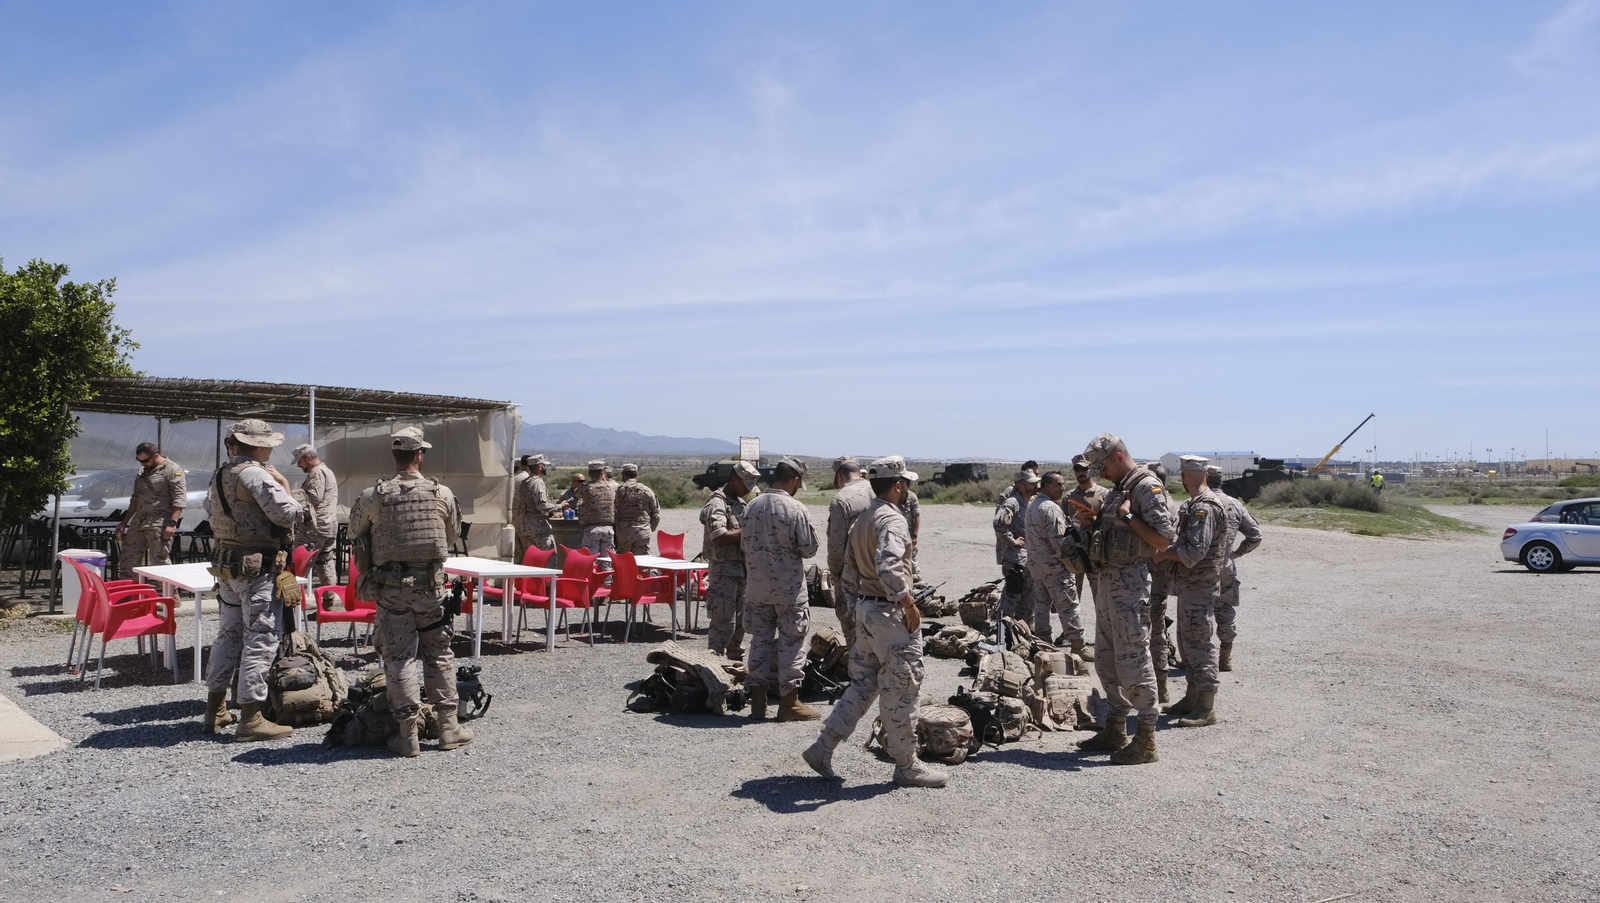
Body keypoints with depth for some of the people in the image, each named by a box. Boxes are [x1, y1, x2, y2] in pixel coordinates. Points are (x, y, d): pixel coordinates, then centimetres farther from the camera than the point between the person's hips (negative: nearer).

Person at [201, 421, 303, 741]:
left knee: (230, 633, 18)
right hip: (258, 568, -10)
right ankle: (250, 719, -3)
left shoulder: (220, 475, 12)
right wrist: (285, 486, -2)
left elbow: (210, 509, 27)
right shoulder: (256, 474, -17)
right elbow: (287, 513, -20)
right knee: (260, 638, -5)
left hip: (227, 564, 10)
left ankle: (215, 711, 27)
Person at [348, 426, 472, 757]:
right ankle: (448, 726, 17)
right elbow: (452, 531, 11)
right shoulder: (442, 493, -4)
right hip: (430, 585, 1)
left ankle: (408, 734, 5)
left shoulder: (372, 497, -5)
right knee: (439, 654, 13)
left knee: (399, 658, 4)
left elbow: (355, 534, 10)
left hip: (390, 588, 0)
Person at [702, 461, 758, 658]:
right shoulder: (717, 503, -13)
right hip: (724, 570, -9)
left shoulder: (740, 503, 16)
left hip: (742, 569, 9)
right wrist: (746, 532, -19)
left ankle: (736, 660, 26)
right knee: (724, 622, -8)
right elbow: (718, 537, -25)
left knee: (740, 620, 16)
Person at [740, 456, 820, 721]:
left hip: (757, 586, 5)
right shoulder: (796, 509, -15)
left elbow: (744, 544, 9)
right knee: (791, 642, 4)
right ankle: (789, 701, 8)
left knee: (760, 639, 12)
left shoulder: (753, 506, 1)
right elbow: (809, 549, -11)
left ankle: (757, 699, 16)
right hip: (789, 588, -5)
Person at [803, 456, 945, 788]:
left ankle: (823, 748, 15)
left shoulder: (863, 519, 13)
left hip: (864, 608, 9)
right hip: (890, 613, -9)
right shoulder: (892, 519, -17)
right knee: (901, 688, 1)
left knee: (862, 684, 16)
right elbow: (888, 568, -30)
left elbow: (850, 566, 19)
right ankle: (906, 766, 11)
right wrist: (910, 605, -21)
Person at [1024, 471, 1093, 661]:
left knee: (1041, 603, 15)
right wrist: (1075, 562, -12)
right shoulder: (1051, 508, -20)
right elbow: (1060, 542, -22)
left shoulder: (1032, 504, 9)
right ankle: (1078, 647, 1)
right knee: (1069, 606, -2)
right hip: (1053, 566, -9)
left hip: (1034, 563, 9)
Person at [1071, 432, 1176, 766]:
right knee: (1106, 659, 15)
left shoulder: (1147, 486, -12)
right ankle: (1115, 731, 26)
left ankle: (1146, 741, 1)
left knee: (1132, 661, -7)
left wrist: (1128, 516, -17)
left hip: (1129, 582, -10)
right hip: (1106, 579, 10)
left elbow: (1163, 539, -19)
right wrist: (1093, 521, 8)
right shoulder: (1117, 488, 16)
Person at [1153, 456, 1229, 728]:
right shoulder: (1194, 505, 13)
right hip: (1189, 586, 10)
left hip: (1199, 588, -10)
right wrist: (1170, 550, 2)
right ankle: (1192, 698, 28)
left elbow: (1195, 552, -25)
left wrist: (1165, 554, -12)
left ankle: (1206, 709, 3)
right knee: (1188, 643, 17)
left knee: (1201, 646, -4)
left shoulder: (1203, 507, -19)